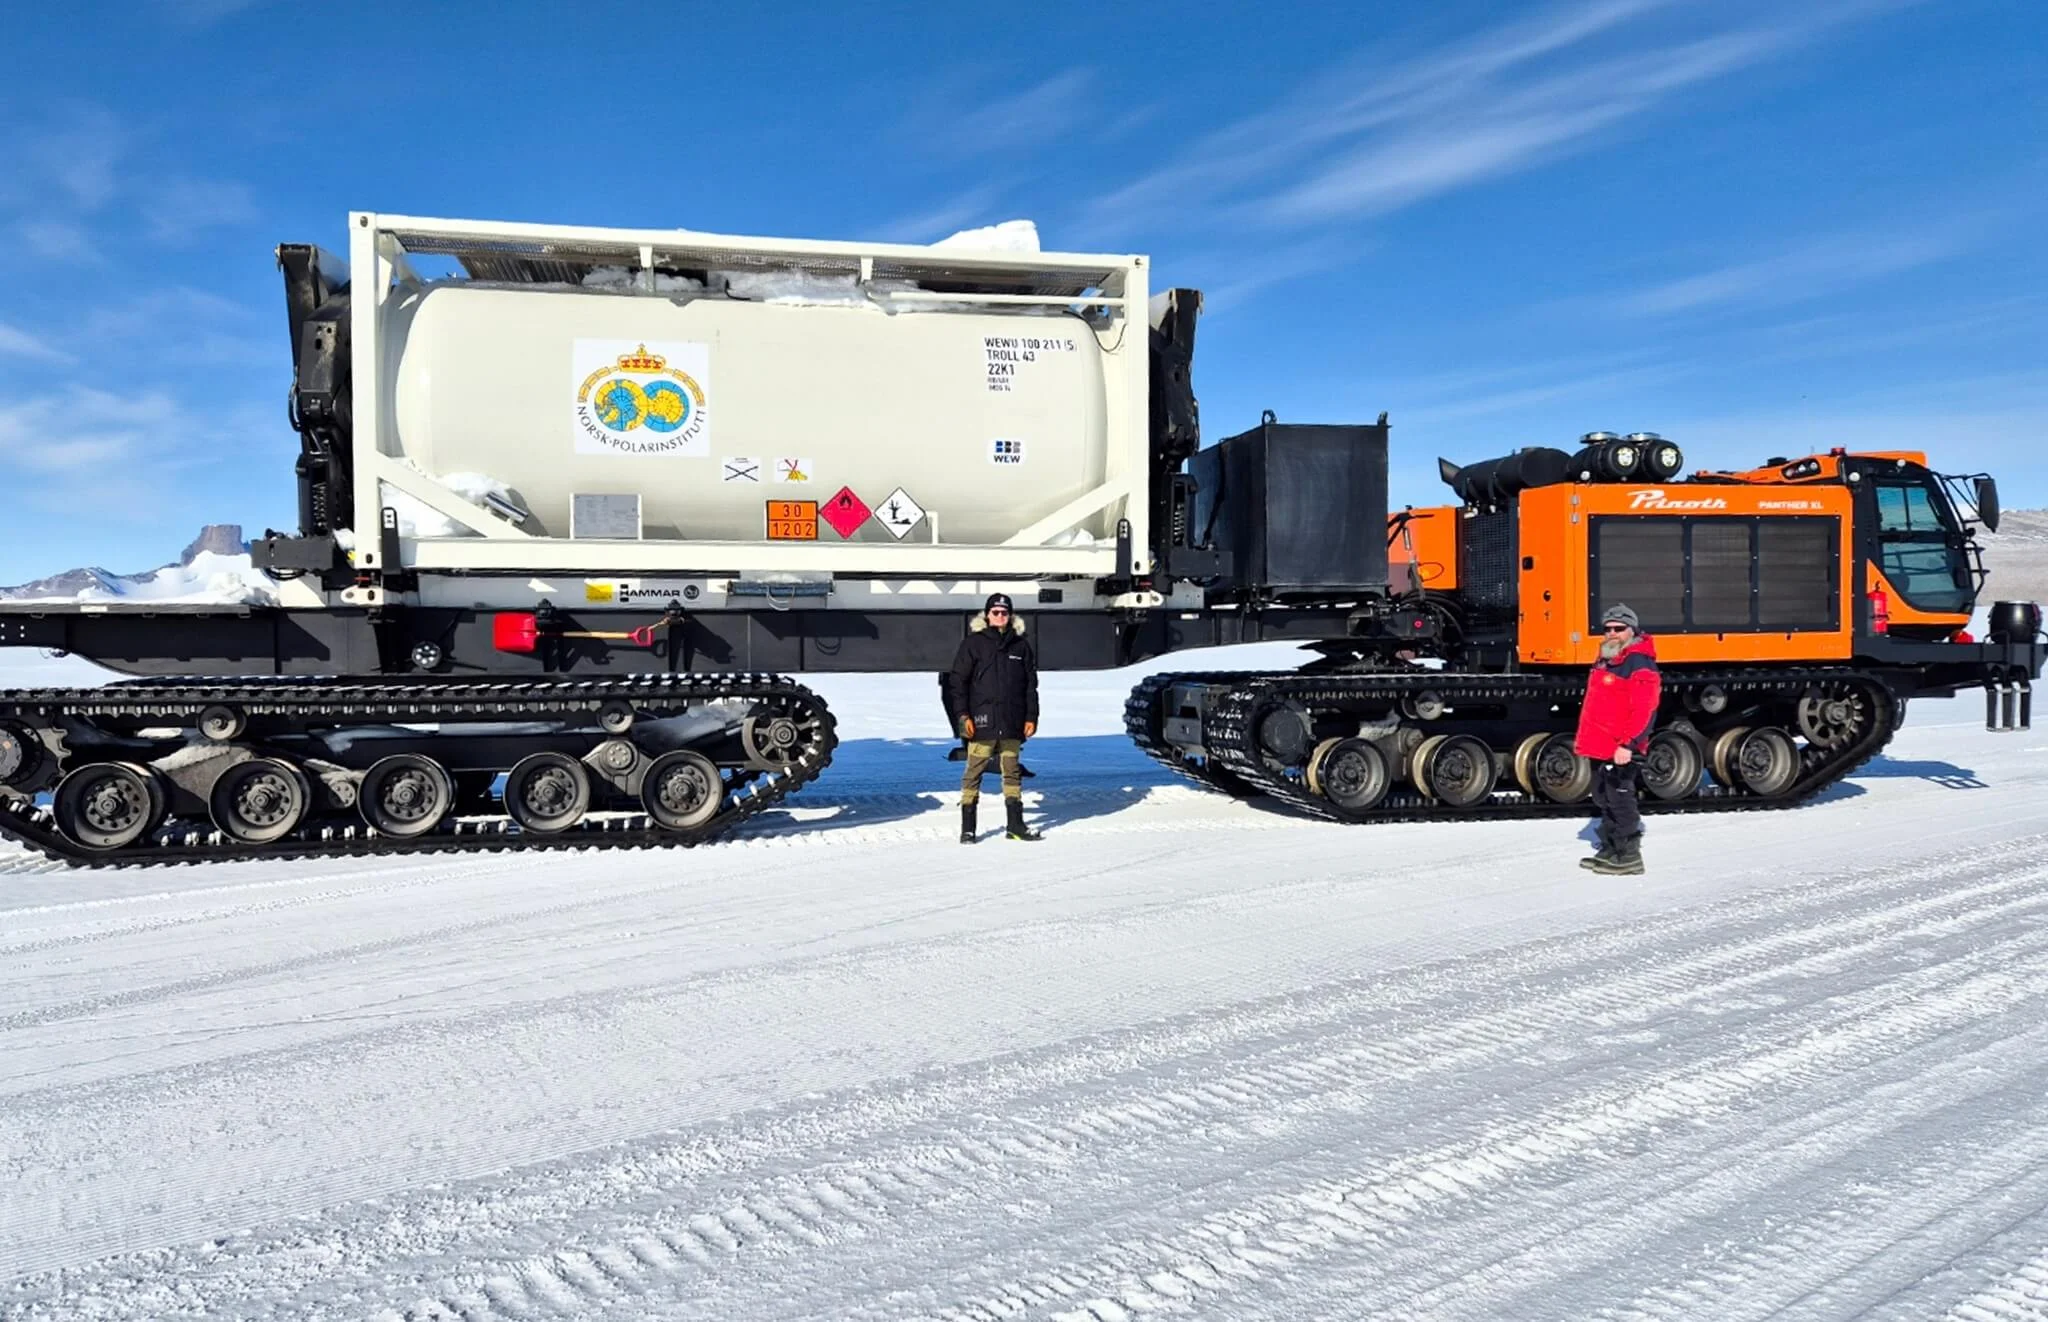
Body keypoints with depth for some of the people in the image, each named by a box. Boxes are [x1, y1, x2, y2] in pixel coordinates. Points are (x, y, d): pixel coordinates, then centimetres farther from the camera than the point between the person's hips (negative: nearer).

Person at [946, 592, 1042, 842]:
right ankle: (967, 828, 4)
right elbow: (958, 681, 0)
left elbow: (1031, 684, 14)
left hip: (1012, 724, 3)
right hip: (981, 723, -3)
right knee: (973, 774, -2)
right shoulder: (973, 643, 2)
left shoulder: (1021, 645, 11)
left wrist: (1031, 717, 8)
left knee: (1013, 773, 8)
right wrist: (963, 715, -8)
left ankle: (1016, 826, 14)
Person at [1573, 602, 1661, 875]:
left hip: (1621, 749, -10)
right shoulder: (1604, 661, 17)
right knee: (1603, 799, 15)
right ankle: (1609, 851, 25)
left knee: (1619, 799, -7)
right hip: (1600, 746, 10)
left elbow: (1645, 710, -20)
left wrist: (1629, 744, -24)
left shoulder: (1639, 664, -13)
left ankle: (1629, 857, 1)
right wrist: (1584, 738, 24)